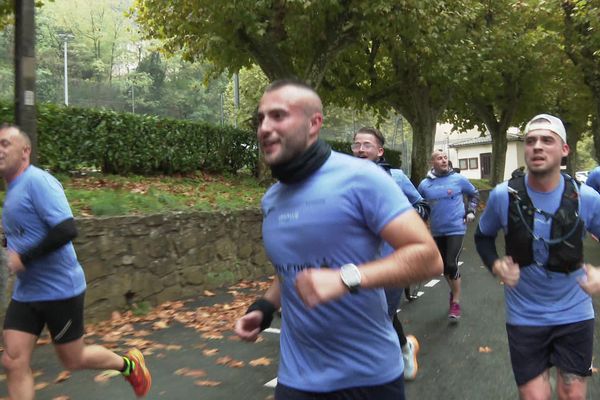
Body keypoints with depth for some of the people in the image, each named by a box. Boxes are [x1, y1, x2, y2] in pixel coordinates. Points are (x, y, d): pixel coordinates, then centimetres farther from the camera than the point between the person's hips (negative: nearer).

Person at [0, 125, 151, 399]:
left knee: (73, 360, 8)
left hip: (60, 290, -8)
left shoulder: (37, 181, -18)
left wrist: (24, 258, -22)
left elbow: (66, 230, -28)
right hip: (25, 292, 8)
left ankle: (129, 364, 35)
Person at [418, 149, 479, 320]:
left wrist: (471, 211, 1)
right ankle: (453, 291, 40)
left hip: (456, 229, -3)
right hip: (437, 231, 3)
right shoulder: (424, 184, -1)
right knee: (444, 266, 14)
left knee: (451, 264, -13)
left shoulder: (459, 179, -5)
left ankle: (456, 302, 2)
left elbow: (474, 194, 11)